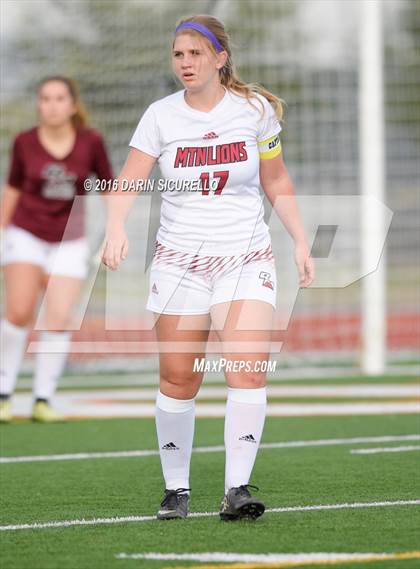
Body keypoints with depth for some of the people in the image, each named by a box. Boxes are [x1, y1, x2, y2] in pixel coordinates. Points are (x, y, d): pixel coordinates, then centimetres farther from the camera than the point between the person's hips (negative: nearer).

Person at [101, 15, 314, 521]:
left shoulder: (255, 108, 0)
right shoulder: (160, 116, -1)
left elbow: (276, 180, 12)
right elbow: (129, 179, -9)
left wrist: (300, 241, 6)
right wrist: (115, 228, -27)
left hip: (246, 259, -1)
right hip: (179, 260, 1)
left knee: (248, 368, -17)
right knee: (177, 379, 1)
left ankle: (237, 489, -17)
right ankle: (176, 488, 16)